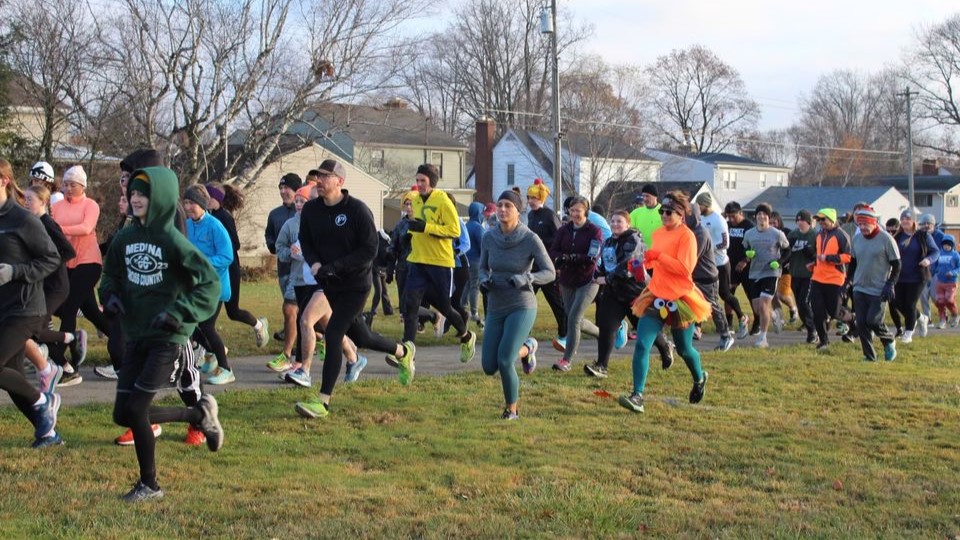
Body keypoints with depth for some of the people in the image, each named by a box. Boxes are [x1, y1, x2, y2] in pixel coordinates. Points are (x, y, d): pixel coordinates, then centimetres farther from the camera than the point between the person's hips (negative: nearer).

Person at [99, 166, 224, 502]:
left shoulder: (173, 241, -14)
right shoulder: (124, 239, 3)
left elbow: (210, 284, -15)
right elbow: (111, 275, 18)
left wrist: (179, 312, -26)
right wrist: (111, 295, -4)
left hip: (169, 338, -7)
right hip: (136, 336, 7)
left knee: (135, 410, -9)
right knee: (123, 415, 5)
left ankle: (149, 484, 13)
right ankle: (199, 414, 24)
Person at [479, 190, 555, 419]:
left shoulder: (530, 239, -13)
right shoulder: (489, 237, -2)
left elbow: (549, 273, -9)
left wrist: (525, 278, -26)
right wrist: (484, 280, -10)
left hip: (522, 307, -5)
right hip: (495, 308, 5)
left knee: (504, 361, -19)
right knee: (489, 367, 5)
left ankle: (511, 409, 8)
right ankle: (526, 347, 35)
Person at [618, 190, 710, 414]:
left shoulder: (686, 236, -11)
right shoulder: (658, 234, 8)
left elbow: (685, 268, -22)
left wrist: (658, 255, -23)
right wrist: (642, 263, 4)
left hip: (679, 300, -5)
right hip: (656, 297, 5)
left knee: (684, 349, 13)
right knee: (642, 345, -12)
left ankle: (700, 379, 45)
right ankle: (637, 396, -14)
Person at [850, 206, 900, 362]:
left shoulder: (886, 239, -10)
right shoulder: (856, 239, 6)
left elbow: (896, 265, -5)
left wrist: (890, 284, -12)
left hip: (879, 291, -5)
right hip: (859, 289, 5)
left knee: (873, 321, -12)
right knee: (861, 323, 1)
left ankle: (889, 341, 18)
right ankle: (869, 357, 11)